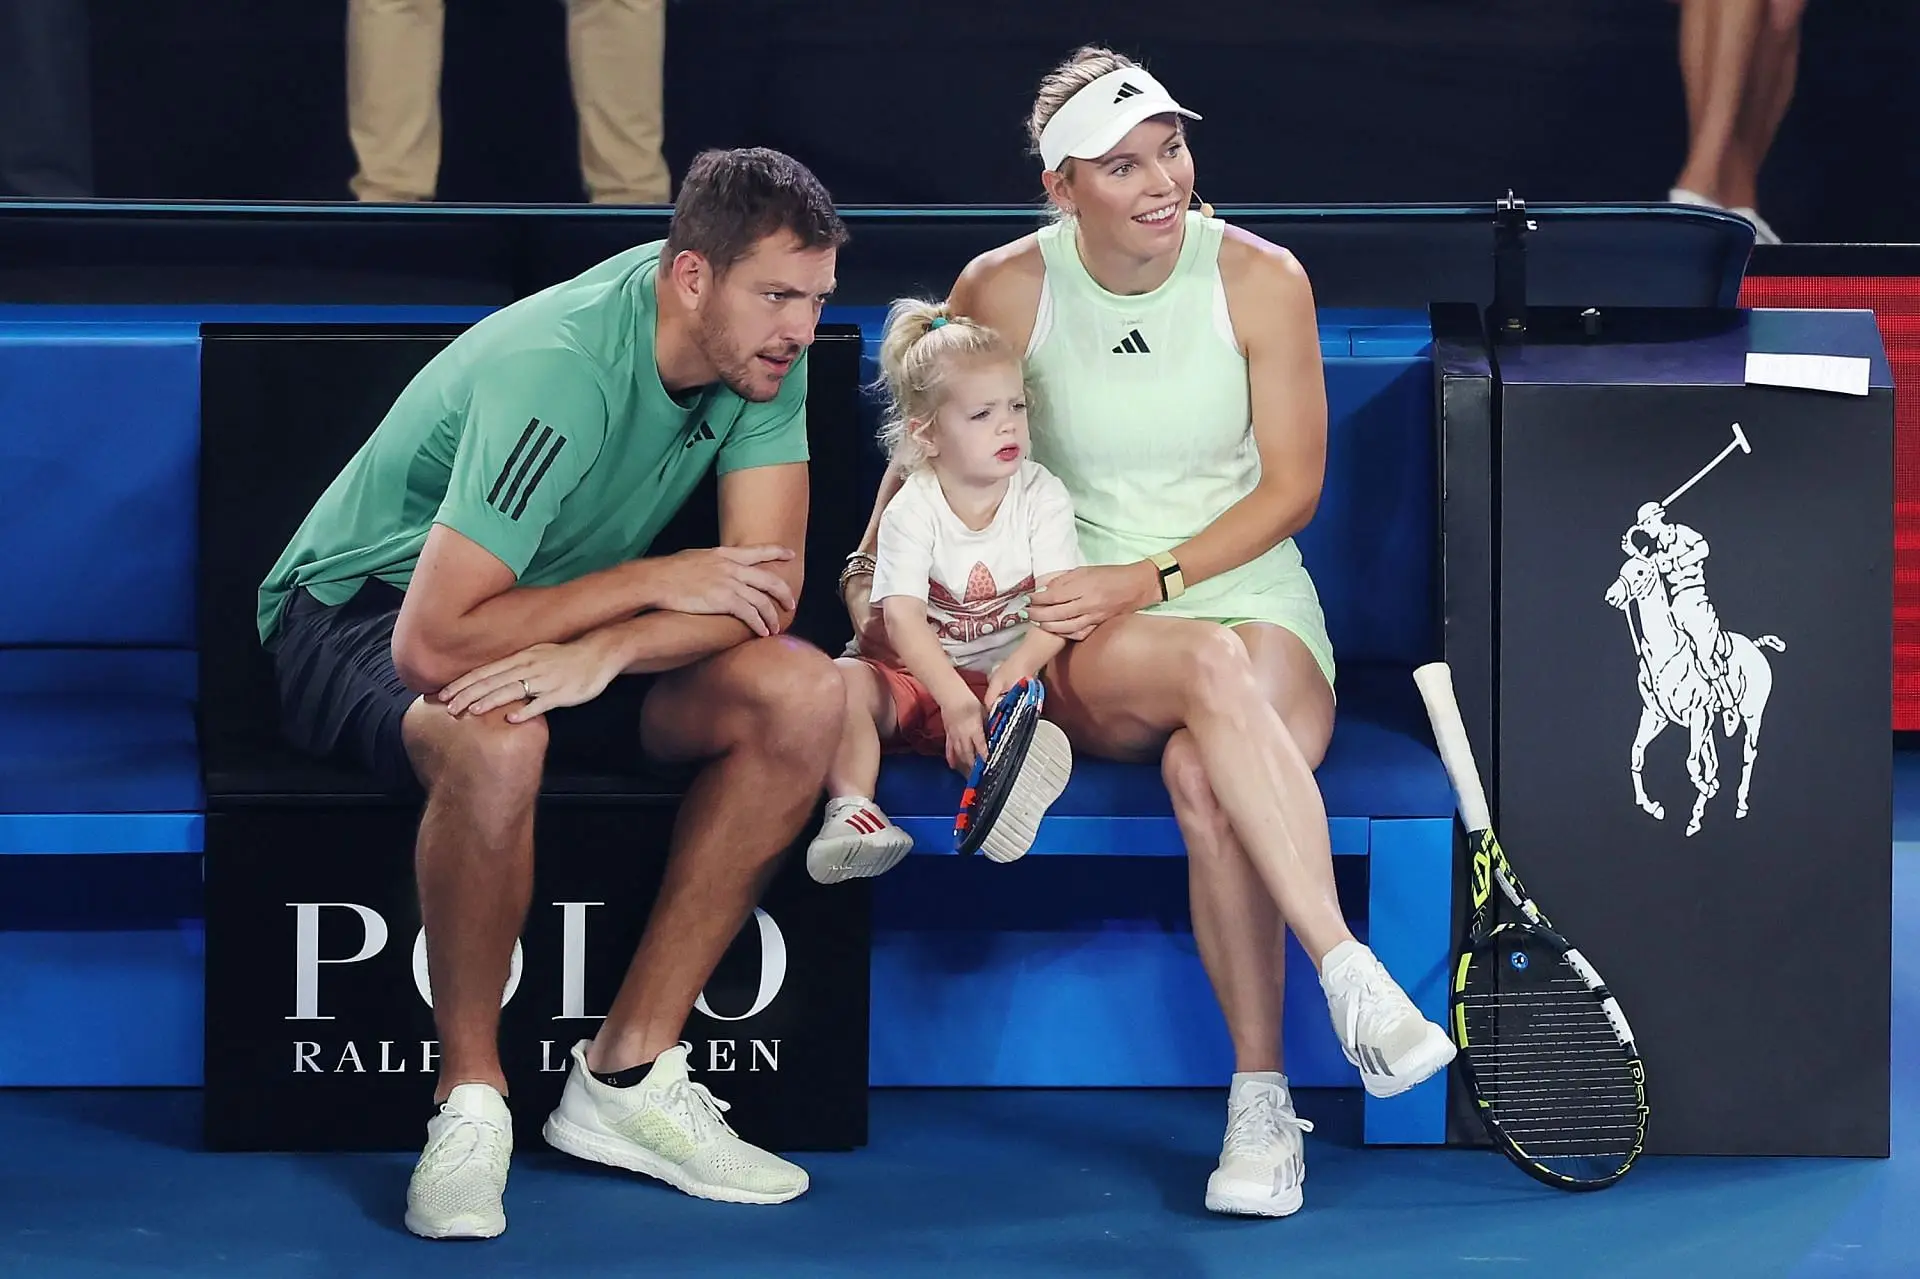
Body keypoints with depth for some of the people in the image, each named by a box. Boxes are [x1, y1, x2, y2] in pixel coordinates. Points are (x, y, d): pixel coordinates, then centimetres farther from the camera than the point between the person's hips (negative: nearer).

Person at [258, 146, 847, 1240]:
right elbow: (433, 644, -36)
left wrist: (604, 652, -35)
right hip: (368, 610, -6)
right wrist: (654, 584, -27)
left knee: (803, 695, -18)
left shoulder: (760, 354, -11)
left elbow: (765, 584, -16)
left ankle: (627, 1075, -15)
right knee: (497, 738, -41)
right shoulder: (555, 372, -32)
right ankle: (471, 1101, -20)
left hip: (560, 612, 7)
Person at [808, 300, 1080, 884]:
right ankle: (849, 807, -45)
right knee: (845, 681, -29)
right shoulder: (911, 510, -9)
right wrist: (954, 698, -37)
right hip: (919, 675, -1)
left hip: (1008, 673, 1)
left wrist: (1017, 669, -35)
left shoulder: (1040, 495, -3)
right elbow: (902, 616, -21)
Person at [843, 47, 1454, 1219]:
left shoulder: (1259, 278, -2)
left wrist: (1146, 580, -10)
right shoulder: (1006, 290, -1)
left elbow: (1292, 491, -1)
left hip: (1258, 605, 0)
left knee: (1204, 776, -36)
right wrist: (875, 571, 7)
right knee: (1211, 666, -38)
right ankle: (1356, 984, -46)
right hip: (1086, 655, 0)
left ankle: (1263, 1100, -32)